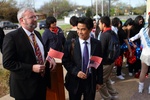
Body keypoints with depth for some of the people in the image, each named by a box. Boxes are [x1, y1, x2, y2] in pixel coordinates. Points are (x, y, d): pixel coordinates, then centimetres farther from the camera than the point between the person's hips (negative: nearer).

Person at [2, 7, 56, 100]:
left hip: (42, 81, 7)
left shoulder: (37, 33, 8)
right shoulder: (12, 37, -16)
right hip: (25, 85, -7)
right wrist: (31, 68, -25)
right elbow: (7, 63, -19)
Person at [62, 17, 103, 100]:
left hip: (91, 80, 1)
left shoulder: (97, 44, -3)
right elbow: (65, 61, -2)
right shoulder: (70, 43, -7)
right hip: (75, 81, -1)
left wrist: (99, 81, 5)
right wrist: (76, 72, -16)